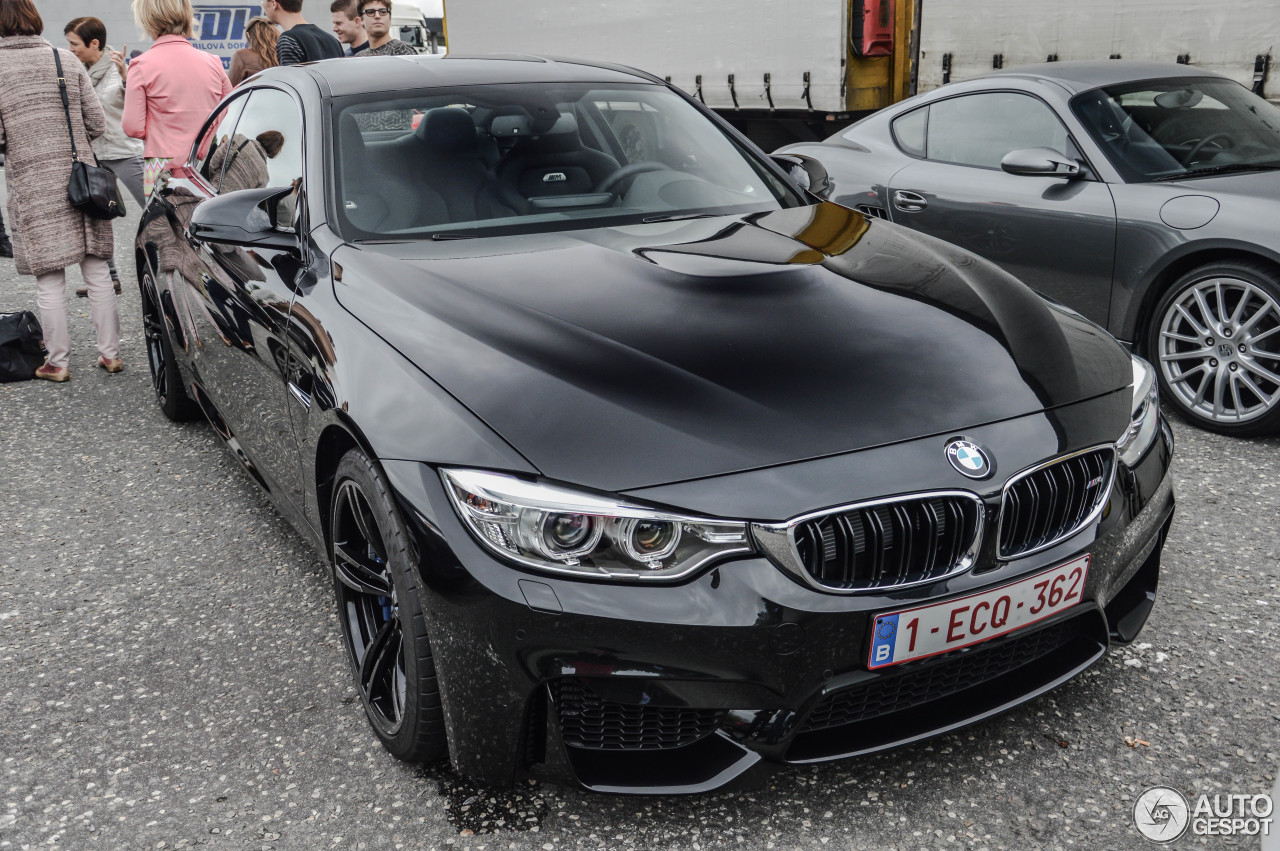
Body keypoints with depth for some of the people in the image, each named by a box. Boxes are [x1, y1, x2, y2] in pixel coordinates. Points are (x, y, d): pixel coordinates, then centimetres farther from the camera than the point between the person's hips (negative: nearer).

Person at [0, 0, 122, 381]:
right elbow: (97, 124, 3)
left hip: (32, 185, -3)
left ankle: (58, 362, 11)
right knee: (96, 269, 9)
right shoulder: (67, 59, 4)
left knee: (49, 278, 3)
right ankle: (110, 353, 14)